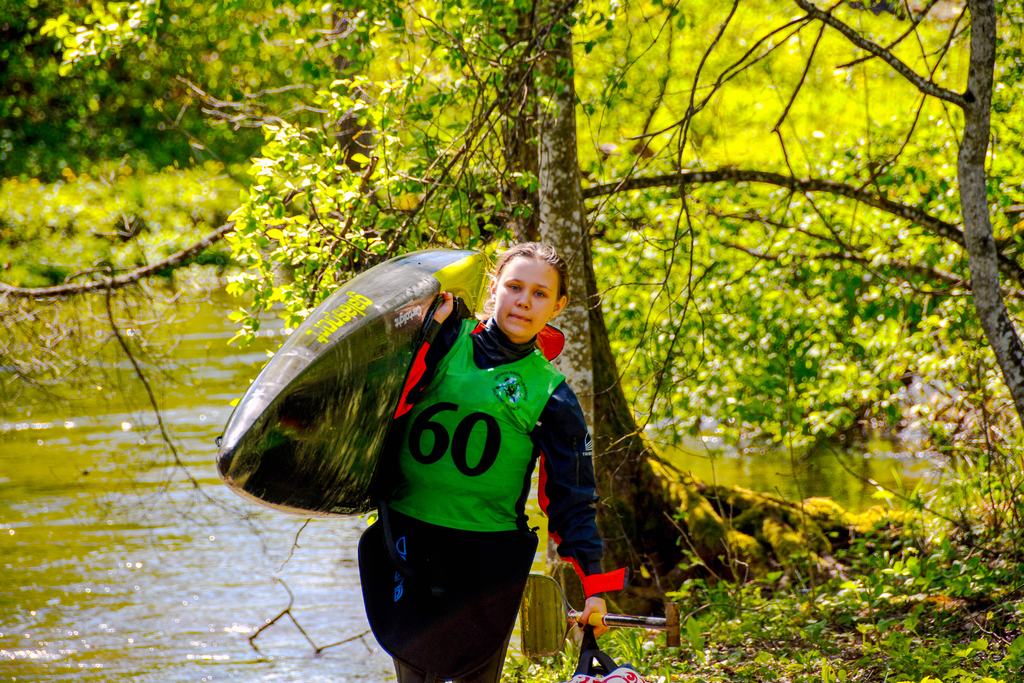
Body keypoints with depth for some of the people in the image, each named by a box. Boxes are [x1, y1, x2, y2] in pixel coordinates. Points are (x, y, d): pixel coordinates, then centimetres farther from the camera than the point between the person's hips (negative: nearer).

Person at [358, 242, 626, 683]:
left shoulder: (550, 394, 3)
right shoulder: (446, 343, 3)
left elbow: (570, 498, 4)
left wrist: (591, 580, -2)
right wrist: (427, 331, -17)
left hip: (488, 562, 0)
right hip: (409, 544, 1)